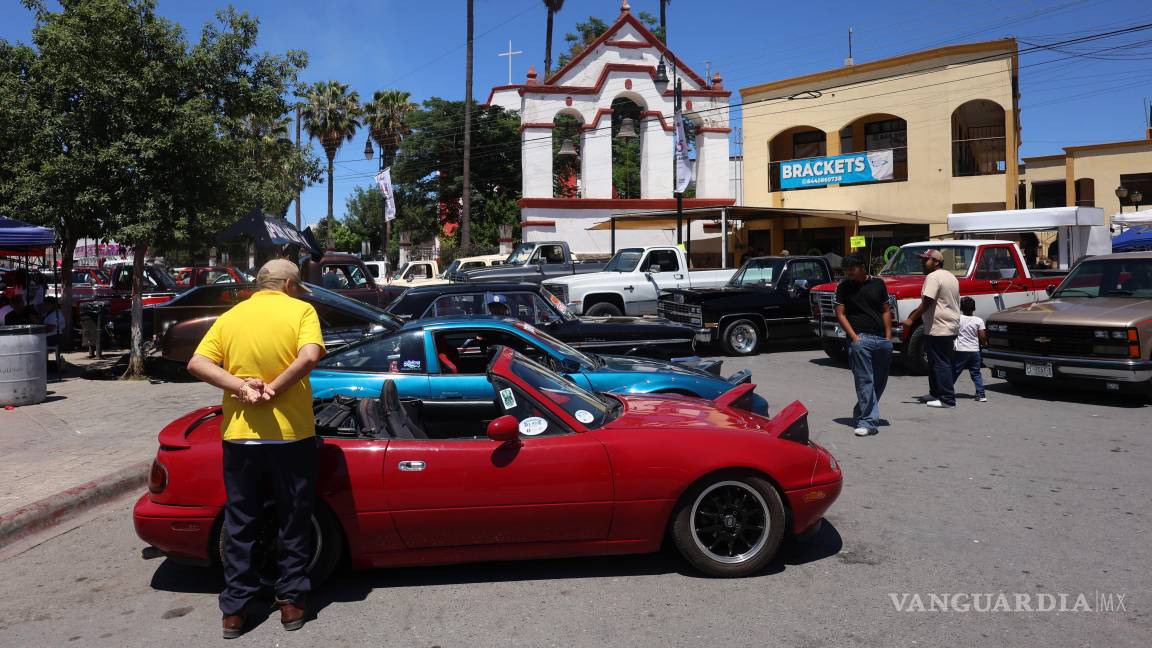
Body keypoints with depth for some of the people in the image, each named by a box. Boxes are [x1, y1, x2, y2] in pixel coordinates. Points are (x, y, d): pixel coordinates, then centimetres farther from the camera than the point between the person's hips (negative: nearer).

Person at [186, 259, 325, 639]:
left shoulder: (231, 316, 8)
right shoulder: (301, 310, -3)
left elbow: (197, 364, -3)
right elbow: (309, 356, -20)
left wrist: (241, 387, -10)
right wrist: (274, 389, -13)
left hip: (240, 434, 3)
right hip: (290, 433, -3)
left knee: (240, 524, 14)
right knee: (293, 521, 12)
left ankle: (235, 609, 20)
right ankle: (292, 601, 19)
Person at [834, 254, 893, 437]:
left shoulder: (878, 284, 9)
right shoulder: (844, 287, 2)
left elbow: (886, 311, 12)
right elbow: (840, 314, -1)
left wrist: (888, 336, 5)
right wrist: (854, 337, -10)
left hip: (882, 339, 4)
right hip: (860, 338, -4)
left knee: (880, 380, 11)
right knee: (864, 381, -9)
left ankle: (860, 412, 29)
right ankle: (868, 422, -8)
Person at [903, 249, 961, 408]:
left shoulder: (933, 277, -13)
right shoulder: (951, 277, 18)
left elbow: (927, 303, -20)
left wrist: (911, 319, -16)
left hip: (938, 329, -10)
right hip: (951, 328, 10)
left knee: (940, 364, -7)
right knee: (942, 362, 17)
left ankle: (948, 399, -6)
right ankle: (936, 394, 24)